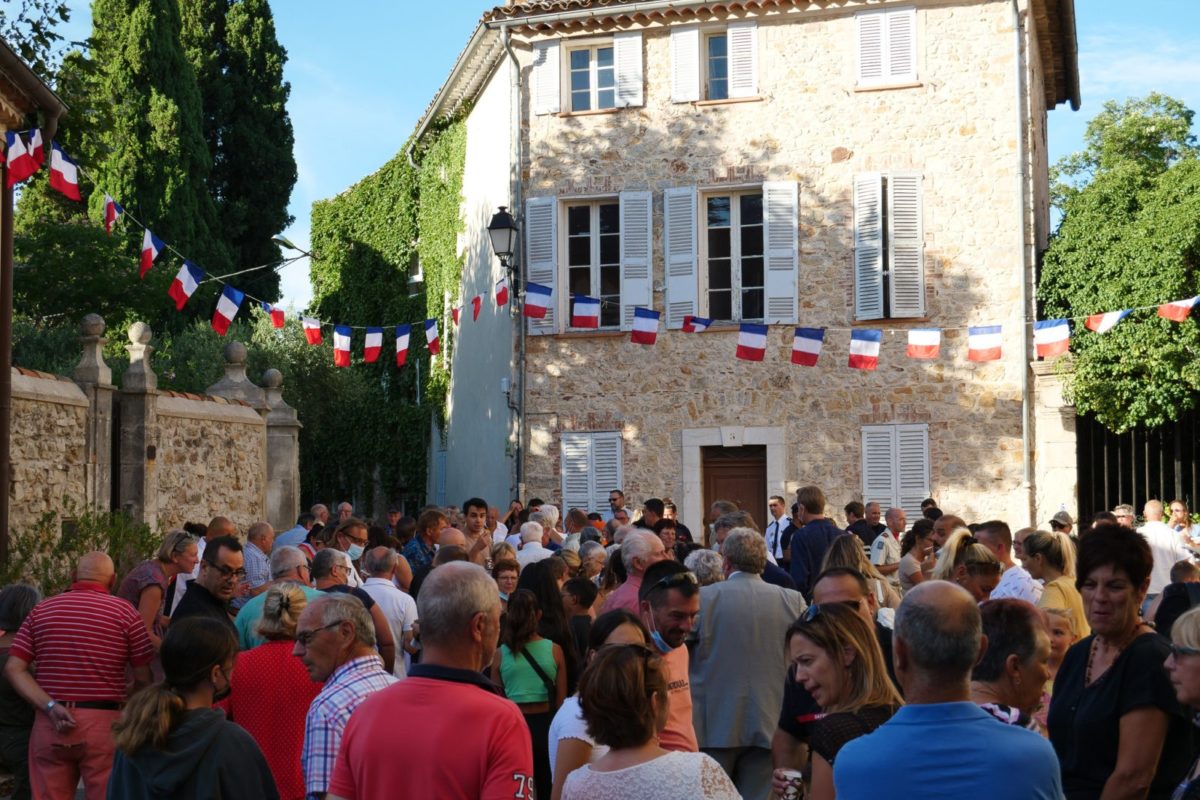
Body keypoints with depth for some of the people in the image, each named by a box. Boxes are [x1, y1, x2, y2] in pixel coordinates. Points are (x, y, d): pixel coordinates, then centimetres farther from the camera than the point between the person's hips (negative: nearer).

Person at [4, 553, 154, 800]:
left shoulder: (41, 610, 9)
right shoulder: (123, 610, -2)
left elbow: (13, 669, 0)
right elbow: (143, 678, -2)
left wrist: (50, 707, -8)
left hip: (49, 723, 3)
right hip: (104, 723, -3)